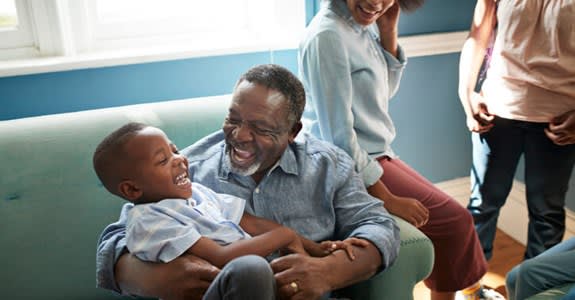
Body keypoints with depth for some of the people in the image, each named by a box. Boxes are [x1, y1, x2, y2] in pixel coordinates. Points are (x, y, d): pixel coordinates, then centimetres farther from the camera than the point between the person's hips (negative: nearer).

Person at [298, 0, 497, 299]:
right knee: (454, 220, -3)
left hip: (374, 156, 9)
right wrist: (387, 199, -18)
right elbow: (338, 134, -24)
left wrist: (388, 30, -2)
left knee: (448, 214, 15)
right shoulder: (327, 35, -22)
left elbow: (385, 90, 12)